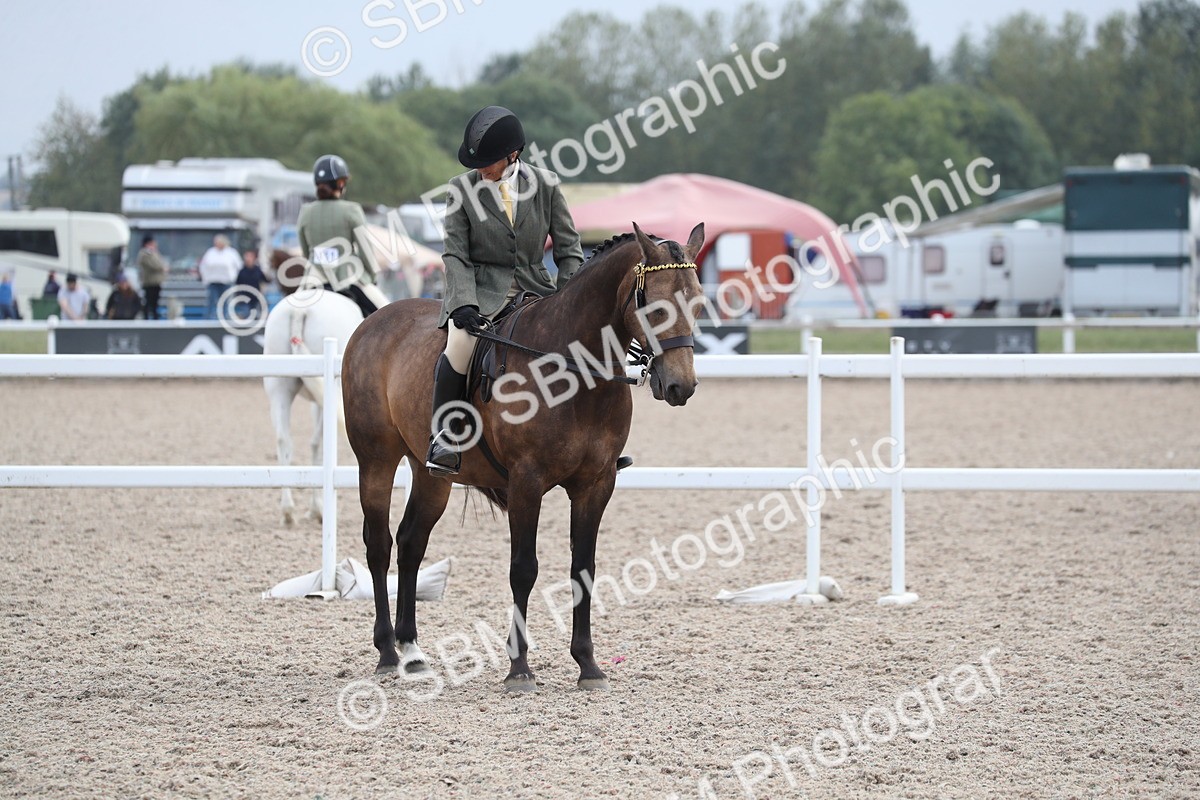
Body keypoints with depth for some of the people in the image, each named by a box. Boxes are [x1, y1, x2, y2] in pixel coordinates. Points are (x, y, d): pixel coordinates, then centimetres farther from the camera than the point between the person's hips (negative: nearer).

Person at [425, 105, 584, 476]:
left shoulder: (545, 185, 1)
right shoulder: (463, 188, -1)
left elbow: (569, 248, 6)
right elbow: (455, 254, -4)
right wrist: (463, 303, -20)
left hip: (534, 288, 2)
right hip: (481, 290, -2)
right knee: (461, 340, -33)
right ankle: (443, 436, -19)